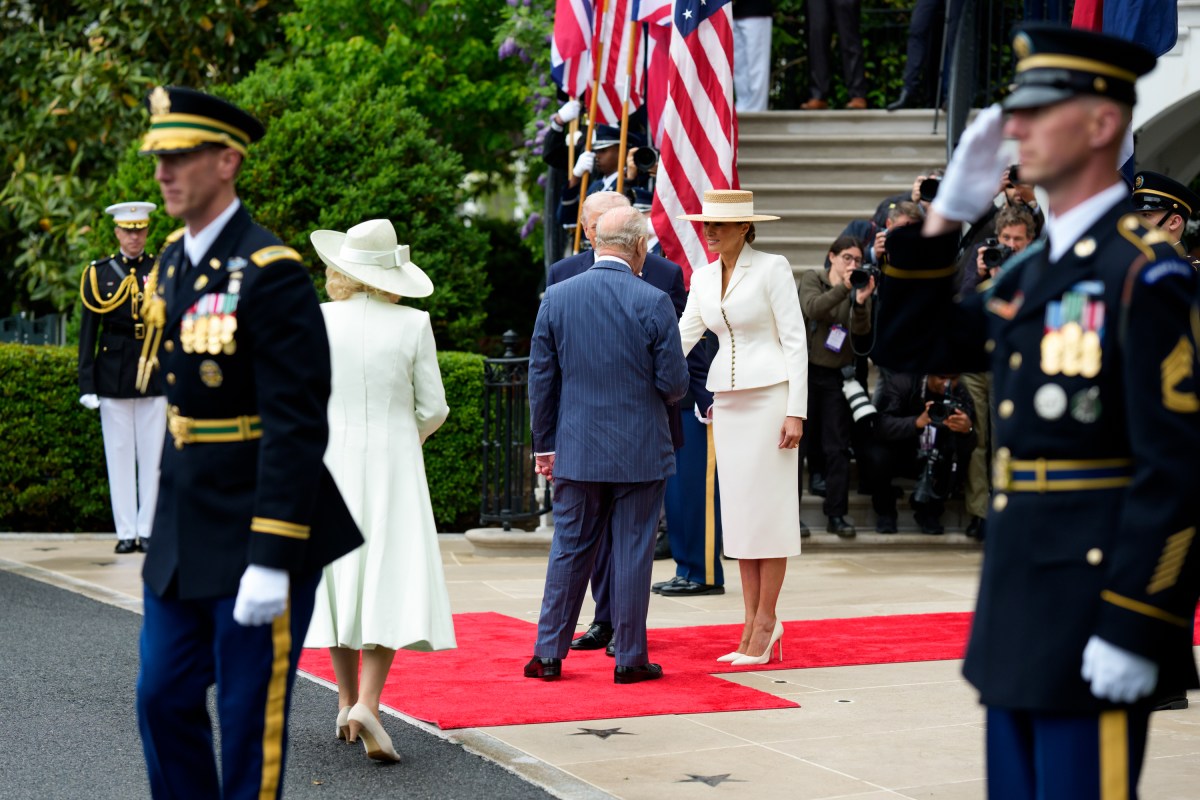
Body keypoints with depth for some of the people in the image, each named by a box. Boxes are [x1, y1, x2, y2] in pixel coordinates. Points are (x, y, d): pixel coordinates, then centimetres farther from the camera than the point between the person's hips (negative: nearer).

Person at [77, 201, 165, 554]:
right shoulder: (99, 273, 5)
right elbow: (88, 329, 3)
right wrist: (87, 384, -3)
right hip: (113, 373, 0)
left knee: (152, 454, 2)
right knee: (119, 455, 3)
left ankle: (148, 530, 7)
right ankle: (126, 532, 7)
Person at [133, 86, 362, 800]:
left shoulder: (270, 273, -16)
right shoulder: (171, 266, 10)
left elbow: (297, 425, -20)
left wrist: (270, 558, -23)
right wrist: (174, 516, 17)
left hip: (258, 534, -8)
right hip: (182, 537, 8)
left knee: (250, 717, 1)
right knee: (163, 700, 11)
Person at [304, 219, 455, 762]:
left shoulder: (315, 320, -6)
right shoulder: (413, 325, -5)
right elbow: (433, 409, -2)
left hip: (329, 460, 1)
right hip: (393, 463, -1)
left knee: (339, 574, 15)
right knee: (392, 579, 0)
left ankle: (347, 703, 22)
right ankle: (367, 704, -17)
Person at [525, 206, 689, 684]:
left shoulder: (556, 297, -1)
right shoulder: (653, 302, -11)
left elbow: (541, 379, 3)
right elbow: (674, 383, -9)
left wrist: (544, 444, 11)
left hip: (576, 449, 3)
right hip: (640, 451, -3)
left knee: (569, 549, 11)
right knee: (633, 552, 4)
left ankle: (549, 654, 14)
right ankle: (630, 658, 9)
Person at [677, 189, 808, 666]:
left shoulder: (772, 269, -6)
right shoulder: (703, 278, 11)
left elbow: (795, 340, -8)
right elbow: (683, 336, 10)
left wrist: (796, 411, -14)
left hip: (769, 394, -6)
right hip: (727, 399, 6)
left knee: (767, 507, -5)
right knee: (737, 508, 6)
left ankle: (766, 618, 1)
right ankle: (752, 624, 10)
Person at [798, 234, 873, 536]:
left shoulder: (860, 289, 4)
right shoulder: (812, 279, 1)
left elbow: (861, 331, -10)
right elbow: (812, 308, -19)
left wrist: (861, 301, -28)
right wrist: (844, 288, -29)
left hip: (837, 375, 1)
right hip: (805, 369, -1)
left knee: (837, 447, 0)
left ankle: (837, 515, 4)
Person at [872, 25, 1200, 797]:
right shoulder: (1032, 272, 13)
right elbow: (909, 344, 22)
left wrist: (1132, 631, -21)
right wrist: (949, 213, 12)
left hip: (1094, 613, -9)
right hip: (1020, 616, 9)